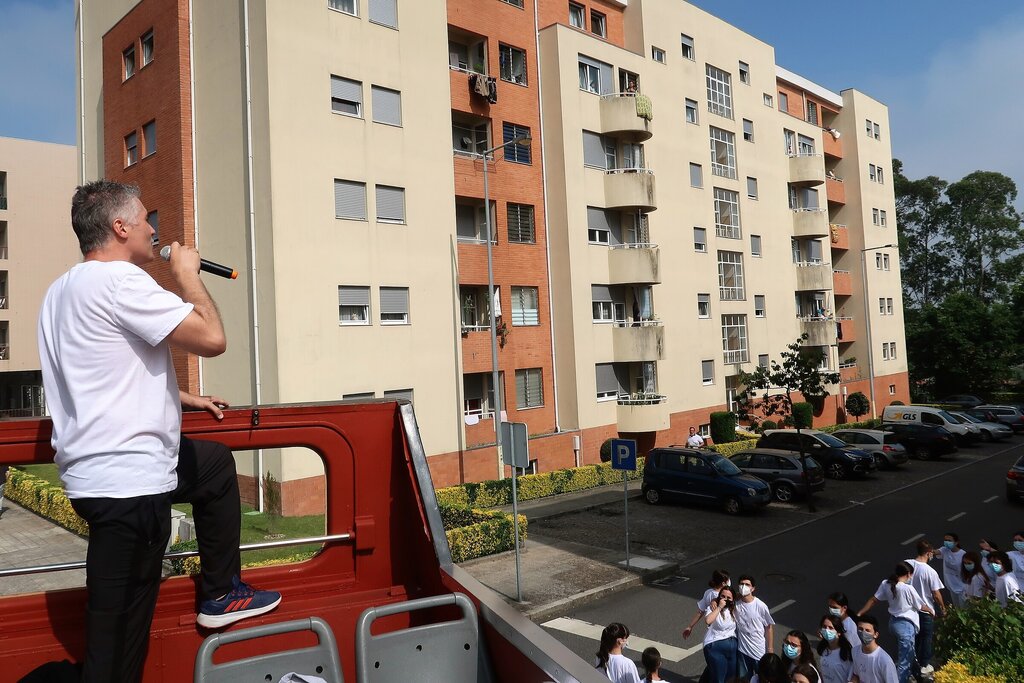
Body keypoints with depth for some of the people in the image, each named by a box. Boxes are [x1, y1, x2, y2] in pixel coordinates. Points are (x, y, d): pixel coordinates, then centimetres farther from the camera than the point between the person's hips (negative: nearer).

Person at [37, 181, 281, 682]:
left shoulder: (63, 289, 16)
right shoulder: (119, 279, -16)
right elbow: (212, 338, -21)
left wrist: (182, 398, 24)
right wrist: (187, 274, -5)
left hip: (95, 468, 11)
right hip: (125, 482, -11)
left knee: (216, 464, 28)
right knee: (117, 642, -3)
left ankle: (220, 596, 31)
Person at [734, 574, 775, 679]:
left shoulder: (761, 606, -18)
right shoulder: (735, 603, -10)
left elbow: (769, 627, -8)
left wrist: (770, 650, -5)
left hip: (759, 651, -3)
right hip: (742, 650, 3)